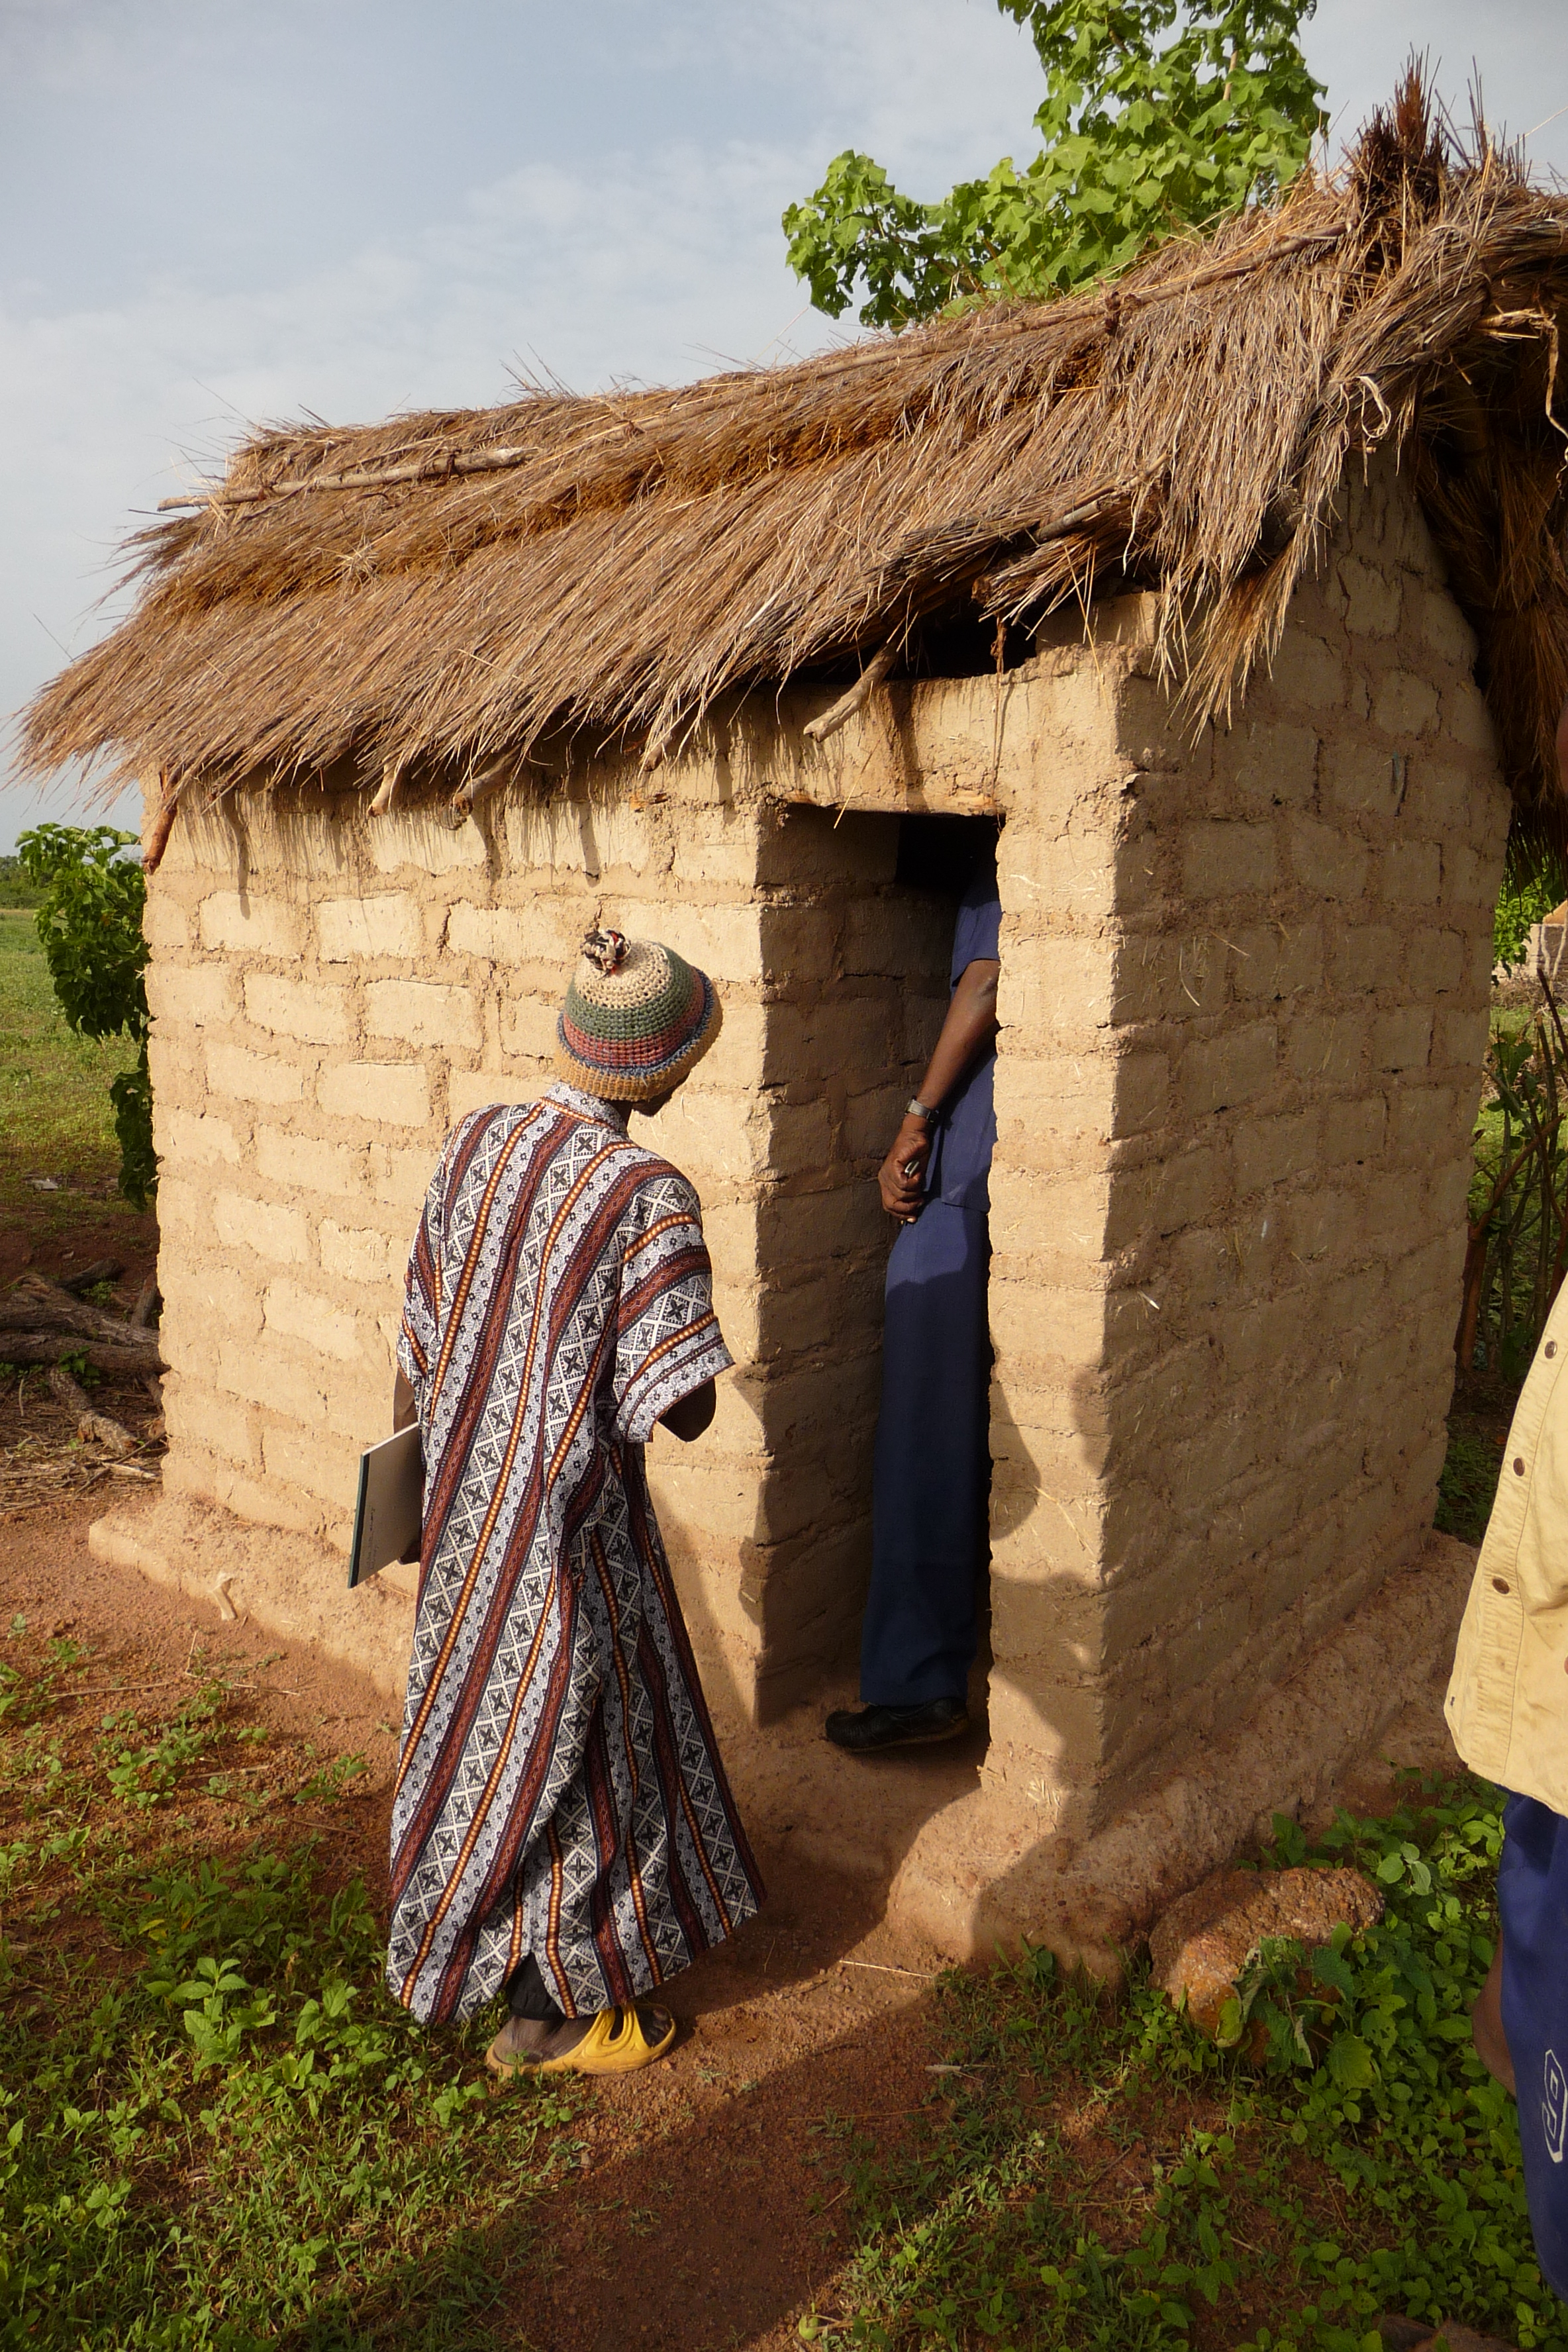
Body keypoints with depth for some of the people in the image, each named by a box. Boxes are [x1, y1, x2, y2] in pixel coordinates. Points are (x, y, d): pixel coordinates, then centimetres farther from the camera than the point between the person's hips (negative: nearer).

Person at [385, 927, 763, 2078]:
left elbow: (419, 1342, 6)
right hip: (572, 1519, -7)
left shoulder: (473, 1143, -3)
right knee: (569, 1734, 11)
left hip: (465, 1495, 7)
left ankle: (477, 1947, 45)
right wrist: (683, 1312, -3)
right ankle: (551, 2008, 29)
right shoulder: (648, 1195, -23)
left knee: (484, 1705, 24)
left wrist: (421, 1444, 20)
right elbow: (682, 1408, -22)